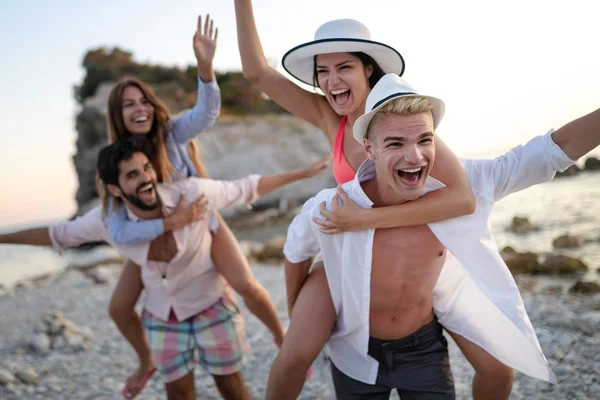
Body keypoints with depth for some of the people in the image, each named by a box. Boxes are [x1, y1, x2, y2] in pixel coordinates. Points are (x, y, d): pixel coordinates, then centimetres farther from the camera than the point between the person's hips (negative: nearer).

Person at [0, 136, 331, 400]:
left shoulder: (192, 192, -26)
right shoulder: (107, 219, -17)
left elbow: (246, 189, -13)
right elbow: (59, 235, 0)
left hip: (212, 306, -2)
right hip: (162, 315, 2)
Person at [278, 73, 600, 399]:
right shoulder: (329, 209, -25)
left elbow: (553, 151, -20)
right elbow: (295, 252, -3)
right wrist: (299, 317, 9)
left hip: (424, 348, 1)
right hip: (356, 355, -1)